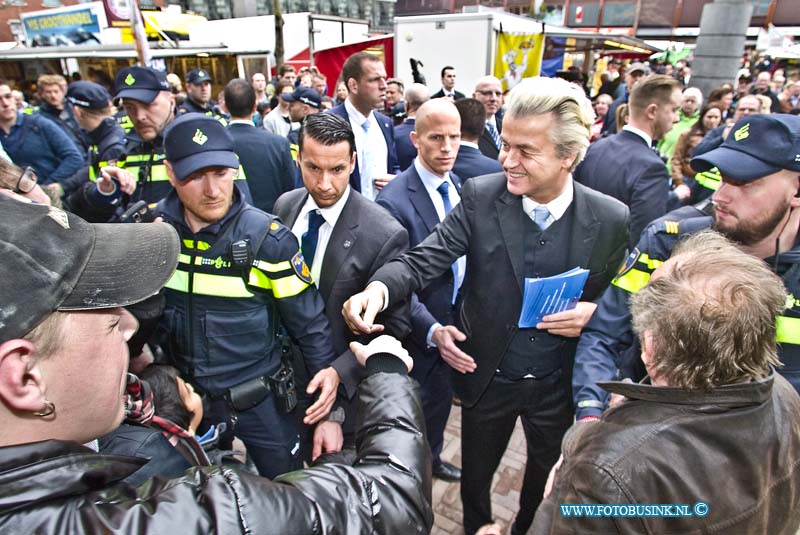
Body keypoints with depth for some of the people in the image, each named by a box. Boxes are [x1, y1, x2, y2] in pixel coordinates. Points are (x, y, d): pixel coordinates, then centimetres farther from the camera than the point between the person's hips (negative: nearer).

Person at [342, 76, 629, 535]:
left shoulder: (611, 219, -14)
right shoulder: (481, 196, -15)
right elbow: (426, 259, -21)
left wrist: (593, 314, -22)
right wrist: (381, 286, -40)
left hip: (558, 384, 1)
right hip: (486, 376, 0)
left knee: (547, 485, 28)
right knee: (474, 479, 25)